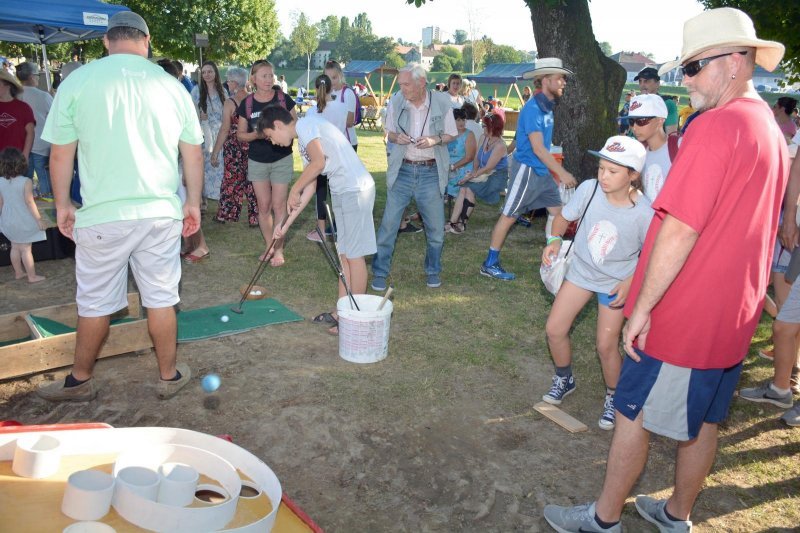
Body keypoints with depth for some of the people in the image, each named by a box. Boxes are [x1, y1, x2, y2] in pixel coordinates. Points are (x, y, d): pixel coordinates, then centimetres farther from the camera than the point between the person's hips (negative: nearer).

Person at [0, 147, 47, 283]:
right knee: (26, 249, 2)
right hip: (24, 222, -5)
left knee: (15, 247, 19)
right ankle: (32, 276, 10)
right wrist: (39, 219, -11)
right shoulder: (25, 182, -19)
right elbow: (29, 202, -18)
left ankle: (18, 272, 32)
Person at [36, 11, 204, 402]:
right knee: (161, 299, 11)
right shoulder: (171, 86, 3)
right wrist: (193, 202, 17)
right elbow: (193, 153, 7)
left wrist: (62, 204, 11)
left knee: (95, 303, 12)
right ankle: (169, 375, 24)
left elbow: (60, 153, -1)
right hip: (162, 213, 2)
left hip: (102, 214, -1)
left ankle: (80, 381, 29)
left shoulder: (78, 81, -3)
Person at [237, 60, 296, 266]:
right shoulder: (247, 103, -1)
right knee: (263, 206, 8)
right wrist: (256, 135, -16)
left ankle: (278, 249, 8)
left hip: (281, 159, -2)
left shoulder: (283, 99, -5)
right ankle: (268, 246, 21)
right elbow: (240, 134, 4)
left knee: (278, 205, -1)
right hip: (257, 161, 2)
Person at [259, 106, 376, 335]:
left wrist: (294, 190, -9)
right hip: (342, 193, 10)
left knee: (354, 255, -2)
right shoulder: (304, 141, 21)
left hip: (355, 190, -10)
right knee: (344, 254, 13)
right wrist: (287, 223, 18)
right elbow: (310, 188, 20)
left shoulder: (306, 123, -7)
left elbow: (319, 162, -23)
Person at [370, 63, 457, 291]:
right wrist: (396, 138, -14)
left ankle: (433, 271, 29)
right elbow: (390, 132, 9)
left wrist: (435, 140, -16)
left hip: (431, 172, 0)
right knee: (389, 223, -1)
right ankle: (379, 272, 13)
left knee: (436, 227, 7)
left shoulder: (442, 101, -6)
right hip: (402, 170, 1)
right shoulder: (396, 101, -4)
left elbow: (451, 134, 4)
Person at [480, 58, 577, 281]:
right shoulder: (533, 109, -18)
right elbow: (538, 148, -22)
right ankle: (490, 264, 8)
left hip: (543, 170, 9)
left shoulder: (548, 106, 9)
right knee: (509, 216, -2)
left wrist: (557, 170, 13)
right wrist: (562, 173, -22)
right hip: (527, 168, -9)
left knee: (557, 211, 9)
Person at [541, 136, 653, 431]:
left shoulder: (644, 214, -25)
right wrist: (555, 239, -20)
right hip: (581, 270, 3)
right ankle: (564, 379, 32)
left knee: (606, 346, -4)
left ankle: (613, 397, 26)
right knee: (554, 329, 3)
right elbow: (564, 216, -2)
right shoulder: (589, 189, -20)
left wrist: (631, 281, -23)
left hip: (616, 282, -3)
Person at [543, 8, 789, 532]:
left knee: (633, 415, 6)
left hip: (684, 312, -9)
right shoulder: (771, 129, 10)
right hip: (735, 312, 9)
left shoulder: (715, 126, -21)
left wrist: (642, 307, -18)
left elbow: (679, 230, -25)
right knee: (703, 420, 19)